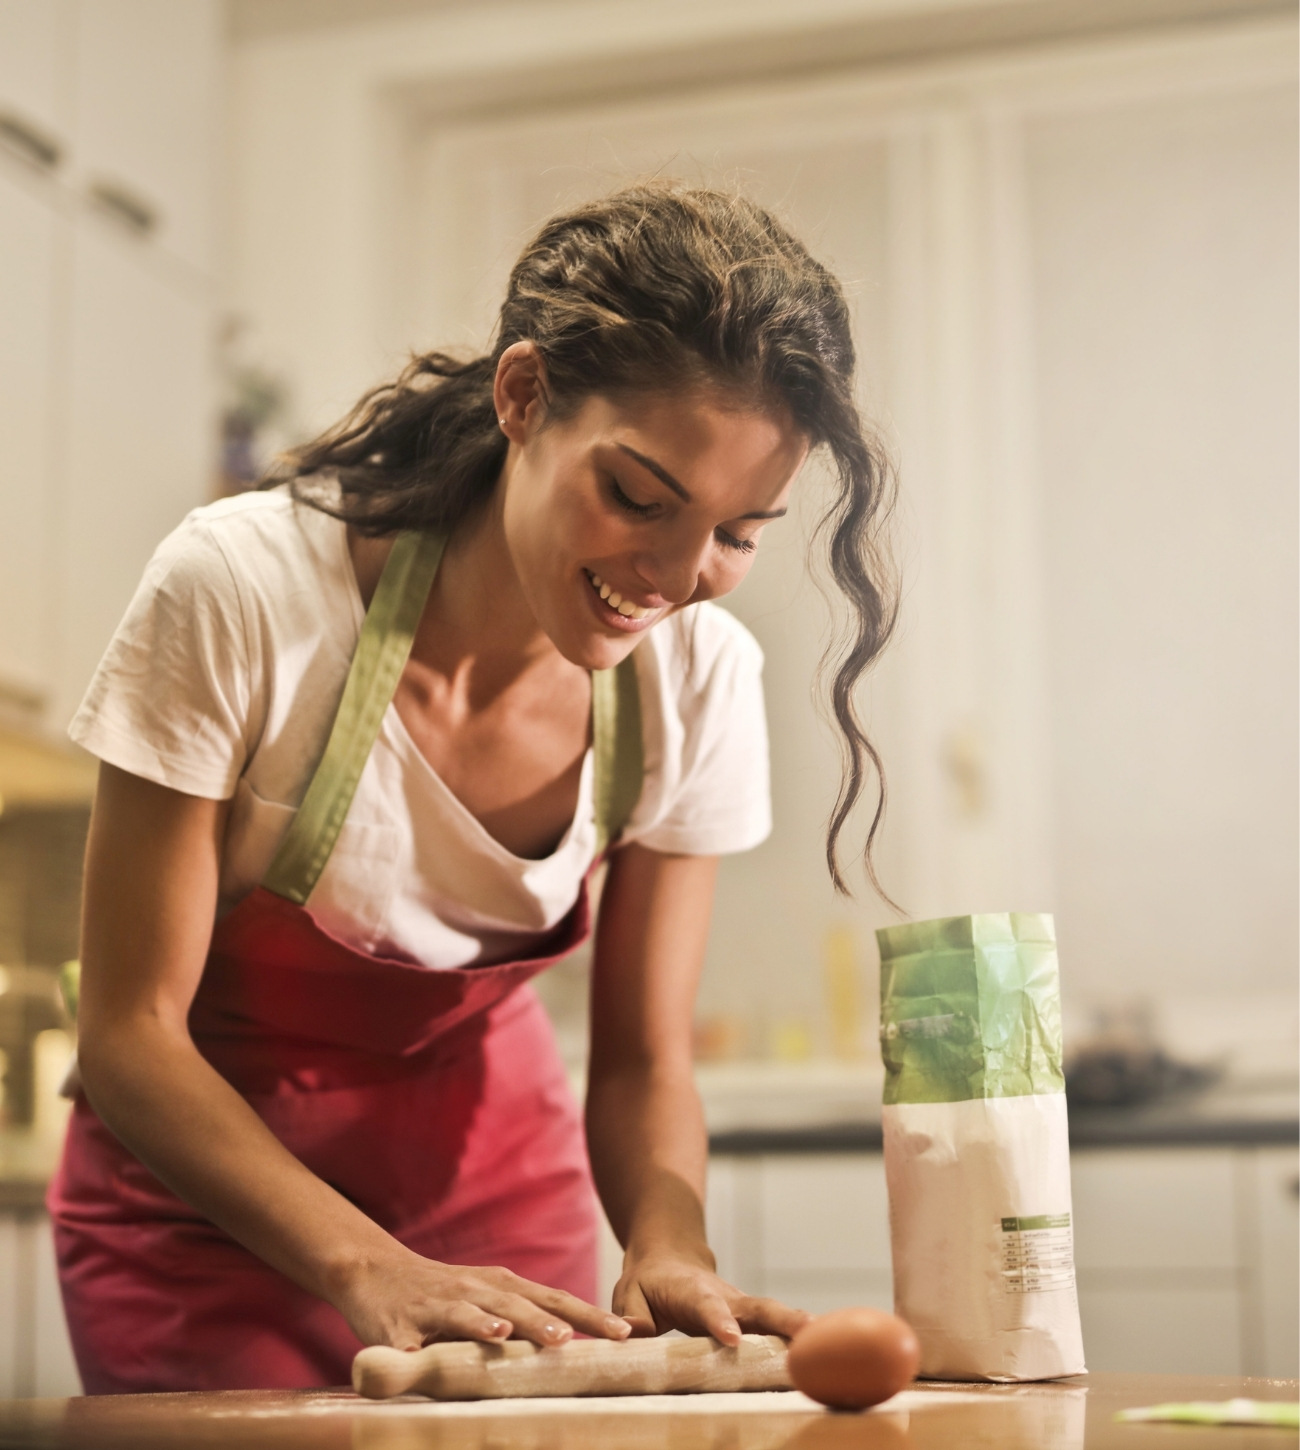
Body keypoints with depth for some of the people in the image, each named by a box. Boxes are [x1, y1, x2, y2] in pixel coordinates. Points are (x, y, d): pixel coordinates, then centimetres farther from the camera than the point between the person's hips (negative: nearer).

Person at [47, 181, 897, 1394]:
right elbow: (129, 1035, -22)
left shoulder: (699, 677, -18)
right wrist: (370, 1270, -35)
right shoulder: (241, 592, -29)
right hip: (204, 1180, -2)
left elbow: (643, 1066, -8)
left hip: (489, 1155, 3)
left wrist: (667, 1247, -29)